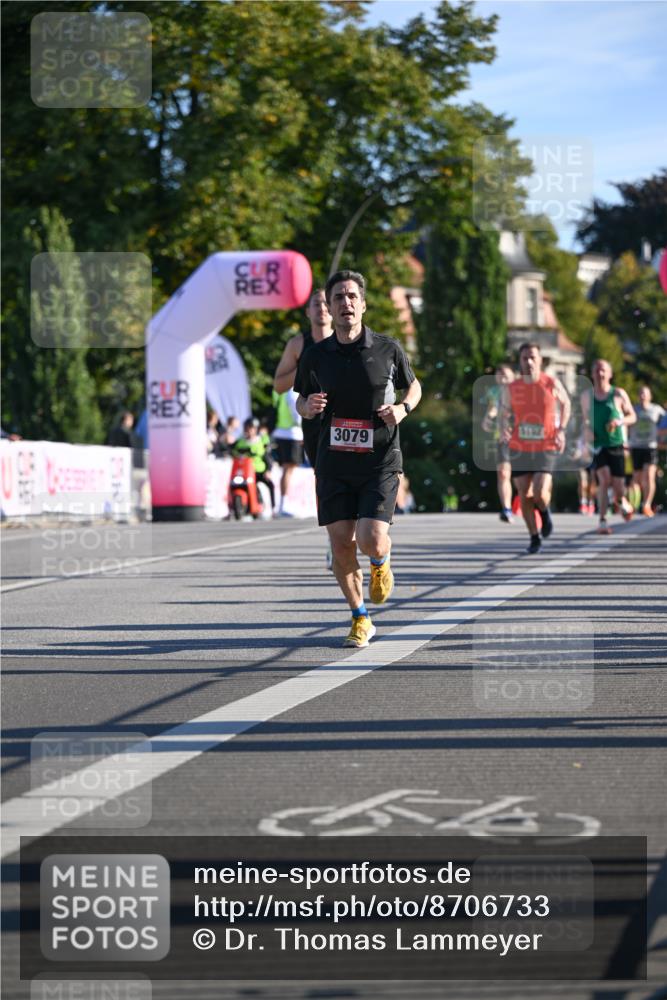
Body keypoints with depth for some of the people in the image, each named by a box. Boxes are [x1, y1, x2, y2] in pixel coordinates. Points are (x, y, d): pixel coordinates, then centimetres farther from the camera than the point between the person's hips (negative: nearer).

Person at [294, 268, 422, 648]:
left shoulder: (388, 349, -2)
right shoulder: (316, 356, 2)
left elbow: (414, 386, 15)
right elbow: (302, 402, 15)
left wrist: (402, 409, -6)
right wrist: (309, 407, -9)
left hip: (380, 461, -2)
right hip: (334, 462, 2)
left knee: (372, 541, -16)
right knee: (342, 546, 0)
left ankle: (382, 563, 23)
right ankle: (361, 620, 20)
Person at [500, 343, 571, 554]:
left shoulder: (552, 384, -6)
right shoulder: (511, 388, -2)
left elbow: (566, 404, 12)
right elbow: (505, 413, 13)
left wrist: (561, 429, 0)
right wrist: (503, 429, -9)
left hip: (546, 449, -2)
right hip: (519, 449, 2)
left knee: (540, 494, -17)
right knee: (525, 495, 3)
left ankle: (545, 512, 20)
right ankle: (534, 537, 21)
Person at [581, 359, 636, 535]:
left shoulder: (619, 394, -1)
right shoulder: (586, 396, 5)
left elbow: (632, 416, 5)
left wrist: (620, 422, -16)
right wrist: (587, 429, -2)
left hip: (616, 445, 0)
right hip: (597, 445, 0)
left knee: (618, 486, 2)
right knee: (604, 480, -20)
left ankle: (621, 501, 40)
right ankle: (602, 521, -13)